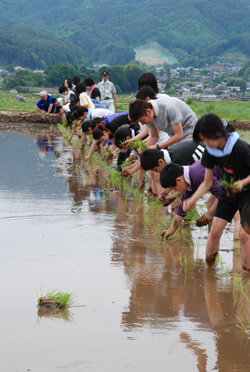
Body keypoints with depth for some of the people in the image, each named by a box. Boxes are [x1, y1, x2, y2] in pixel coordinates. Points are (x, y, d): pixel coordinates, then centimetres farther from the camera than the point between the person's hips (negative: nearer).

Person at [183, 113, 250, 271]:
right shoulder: (211, 151, -13)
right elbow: (207, 182, -5)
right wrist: (193, 199, -19)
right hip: (228, 192, 5)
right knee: (215, 230, -2)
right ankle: (208, 267, 12)